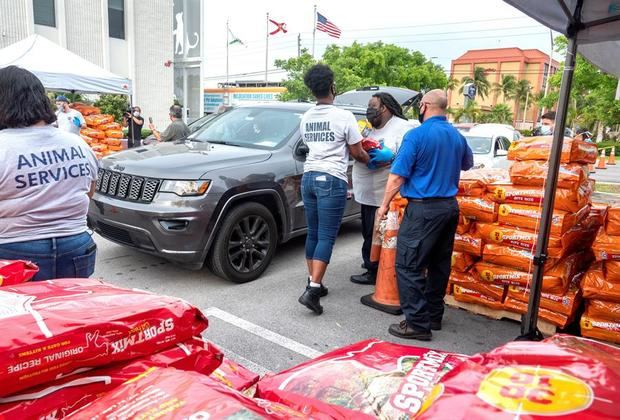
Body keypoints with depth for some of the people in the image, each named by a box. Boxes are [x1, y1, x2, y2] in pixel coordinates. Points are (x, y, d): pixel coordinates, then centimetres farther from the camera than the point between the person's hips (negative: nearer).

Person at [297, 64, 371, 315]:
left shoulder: (306, 118, 10)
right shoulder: (344, 116, -8)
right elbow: (357, 153, -1)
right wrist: (371, 160, 20)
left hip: (309, 176, 6)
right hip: (332, 180, -6)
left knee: (313, 234, 15)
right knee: (326, 237, -5)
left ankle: (313, 283, 23)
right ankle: (312, 290, -10)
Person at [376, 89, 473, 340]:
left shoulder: (417, 136, -12)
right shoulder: (457, 136, 10)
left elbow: (397, 176, -14)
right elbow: (467, 164, 29)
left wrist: (384, 205, -3)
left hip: (424, 209, -8)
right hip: (450, 206, 8)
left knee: (409, 265, -2)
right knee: (439, 264, 15)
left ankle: (417, 324, -1)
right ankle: (434, 316, 26)